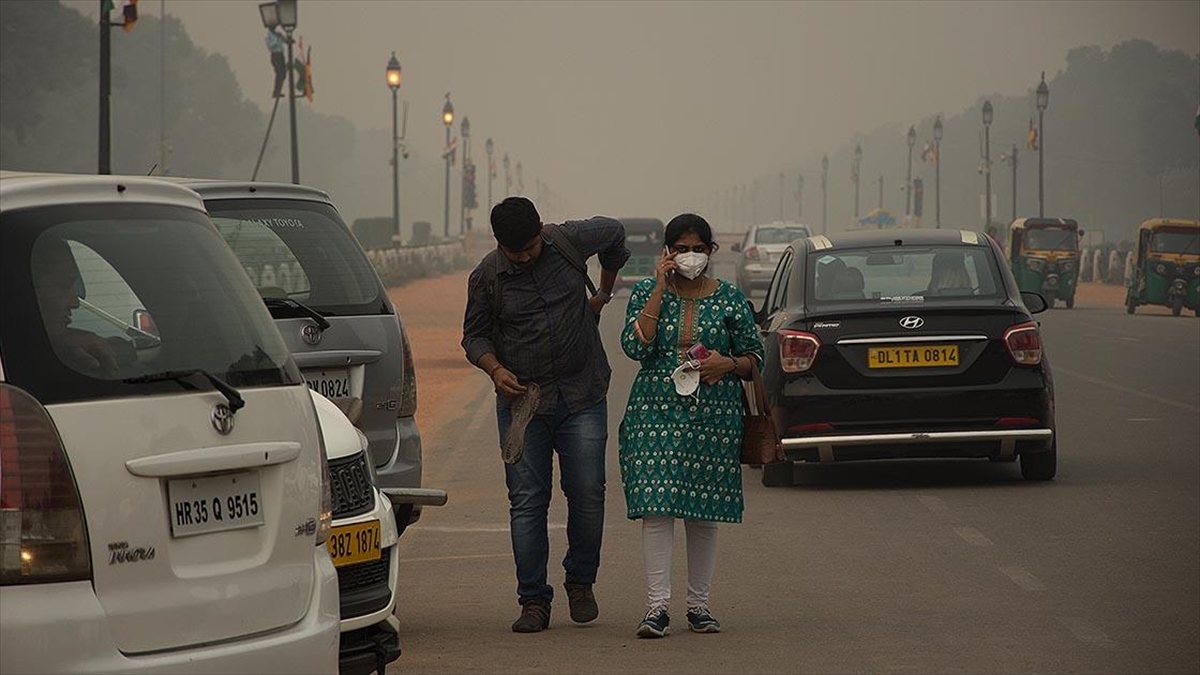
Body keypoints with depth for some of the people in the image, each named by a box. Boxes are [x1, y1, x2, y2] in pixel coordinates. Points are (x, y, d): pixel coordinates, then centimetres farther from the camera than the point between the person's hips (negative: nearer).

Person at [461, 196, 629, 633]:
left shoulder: (569, 242, -4)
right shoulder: (486, 278, -4)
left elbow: (614, 232, 17)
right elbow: (474, 334, 6)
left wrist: (604, 293, 25)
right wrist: (494, 369, -14)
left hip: (581, 396, 0)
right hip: (521, 400, 0)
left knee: (587, 494, -2)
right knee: (527, 502, -2)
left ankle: (581, 581, 20)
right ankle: (534, 602, 3)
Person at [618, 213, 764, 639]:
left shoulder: (729, 298, 6)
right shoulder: (646, 292, 4)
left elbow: (754, 358, 11)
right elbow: (635, 347, -12)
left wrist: (728, 364, -11)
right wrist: (660, 288, -11)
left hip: (713, 417, 1)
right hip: (656, 413, -1)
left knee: (704, 514, 5)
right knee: (656, 509, -10)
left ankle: (699, 606, 15)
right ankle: (657, 607, -10)